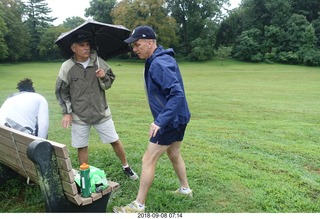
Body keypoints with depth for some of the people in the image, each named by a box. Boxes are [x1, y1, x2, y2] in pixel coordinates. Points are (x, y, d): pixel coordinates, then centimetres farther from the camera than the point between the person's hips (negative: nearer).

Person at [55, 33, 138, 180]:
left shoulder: (98, 62, -5)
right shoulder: (67, 67, -8)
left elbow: (109, 84, 3)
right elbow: (61, 91, 1)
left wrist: (104, 77, -19)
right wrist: (67, 112, -3)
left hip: (101, 111, 1)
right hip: (79, 115, 0)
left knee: (115, 141, 9)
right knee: (82, 147, 10)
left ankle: (126, 167, 31)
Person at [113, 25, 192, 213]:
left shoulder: (160, 63, -21)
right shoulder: (158, 60, 9)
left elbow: (177, 94, -31)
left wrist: (160, 121, -34)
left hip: (170, 120, -10)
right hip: (177, 118, 10)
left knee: (148, 160, -2)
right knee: (174, 154, 24)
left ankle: (139, 205, 11)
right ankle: (185, 189, 42)